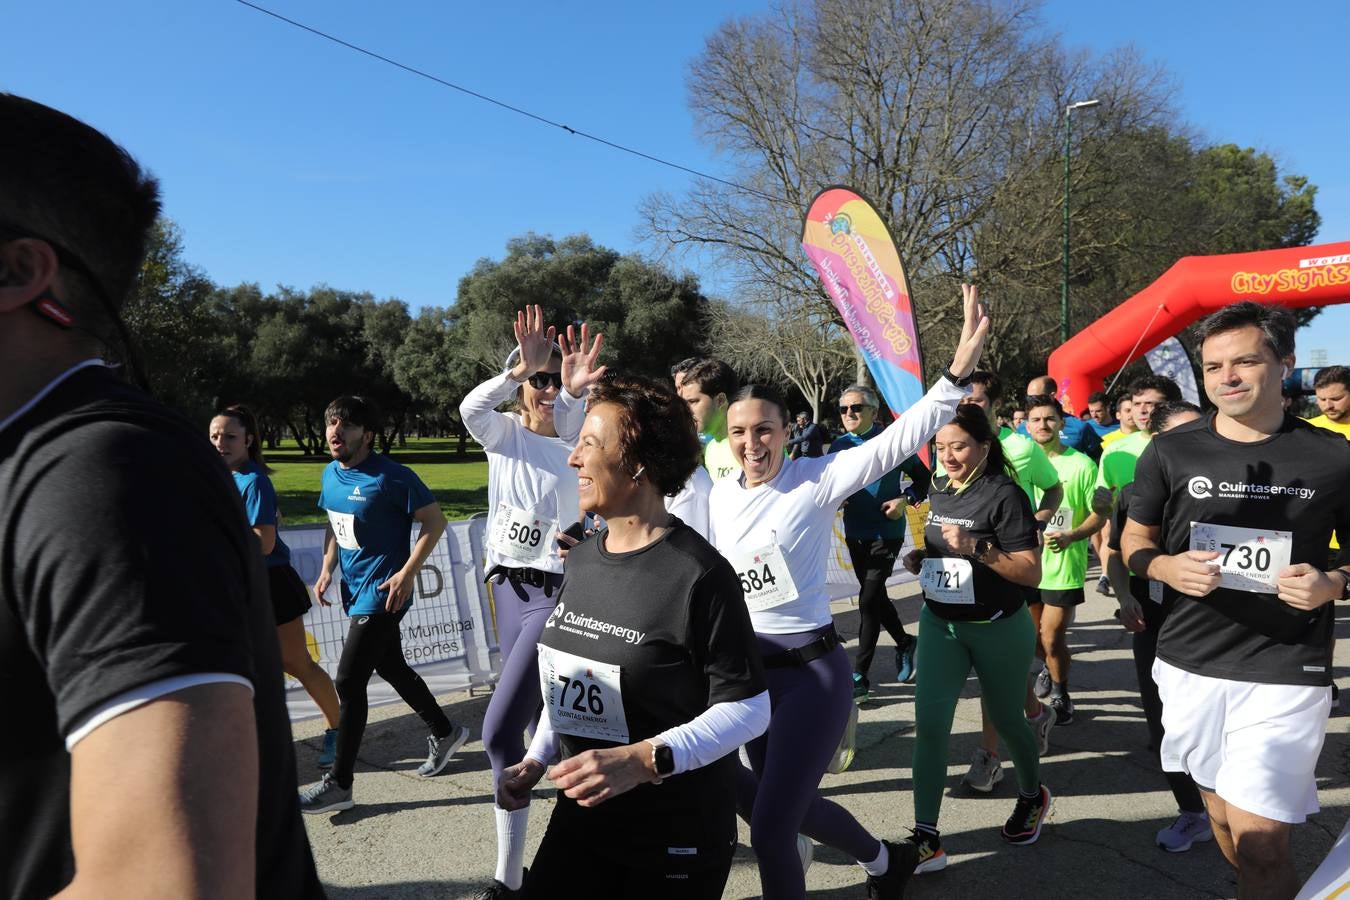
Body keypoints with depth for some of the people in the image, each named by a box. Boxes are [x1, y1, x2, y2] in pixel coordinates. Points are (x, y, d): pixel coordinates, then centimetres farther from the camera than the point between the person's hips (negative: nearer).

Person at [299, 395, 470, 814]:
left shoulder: (391, 477, -18)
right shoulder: (331, 474, 6)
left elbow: (435, 520, -14)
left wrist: (408, 573, -20)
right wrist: (327, 570, 6)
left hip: (382, 594, -8)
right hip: (354, 590, 8)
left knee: (348, 683, -6)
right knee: (392, 669, 19)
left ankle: (339, 784, 8)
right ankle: (445, 732, 39)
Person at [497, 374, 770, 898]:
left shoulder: (698, 573, -22)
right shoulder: (581, 558, 2)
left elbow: (748, 707, -20)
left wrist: (642, 760, -29)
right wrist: (536, 760, 6)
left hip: (679, 835, -6)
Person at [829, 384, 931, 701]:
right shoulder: (839, 445, 2)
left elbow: (923, 478, -1)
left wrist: (905, 499, -17)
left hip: (885, 534, -5)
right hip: (855, 533, 6)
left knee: (869, 600, -8)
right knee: (874, 595, 18)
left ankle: (859, 676, 0)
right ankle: (905, 645, 42)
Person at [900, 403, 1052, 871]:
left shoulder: (1004, 495, -16)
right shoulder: (937, 491, 3)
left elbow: (1031, 573, -18)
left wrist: (977, 547, -30)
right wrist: (918, 560, -1)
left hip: (998, 629, -5)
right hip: (939, 623, 5)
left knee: (1004, 717, 16)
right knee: (929, 723, -6)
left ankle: (1032, 796, 46)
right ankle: (926, 839, 0)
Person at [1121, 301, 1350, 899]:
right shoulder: (1171, 452, 0)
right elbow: (1134, 541, 9)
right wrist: (1166, 567, -12)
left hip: (1284, 675, -2)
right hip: (1189, 664, 3)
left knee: (1260, 844, -7)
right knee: (1220, 813, 18)